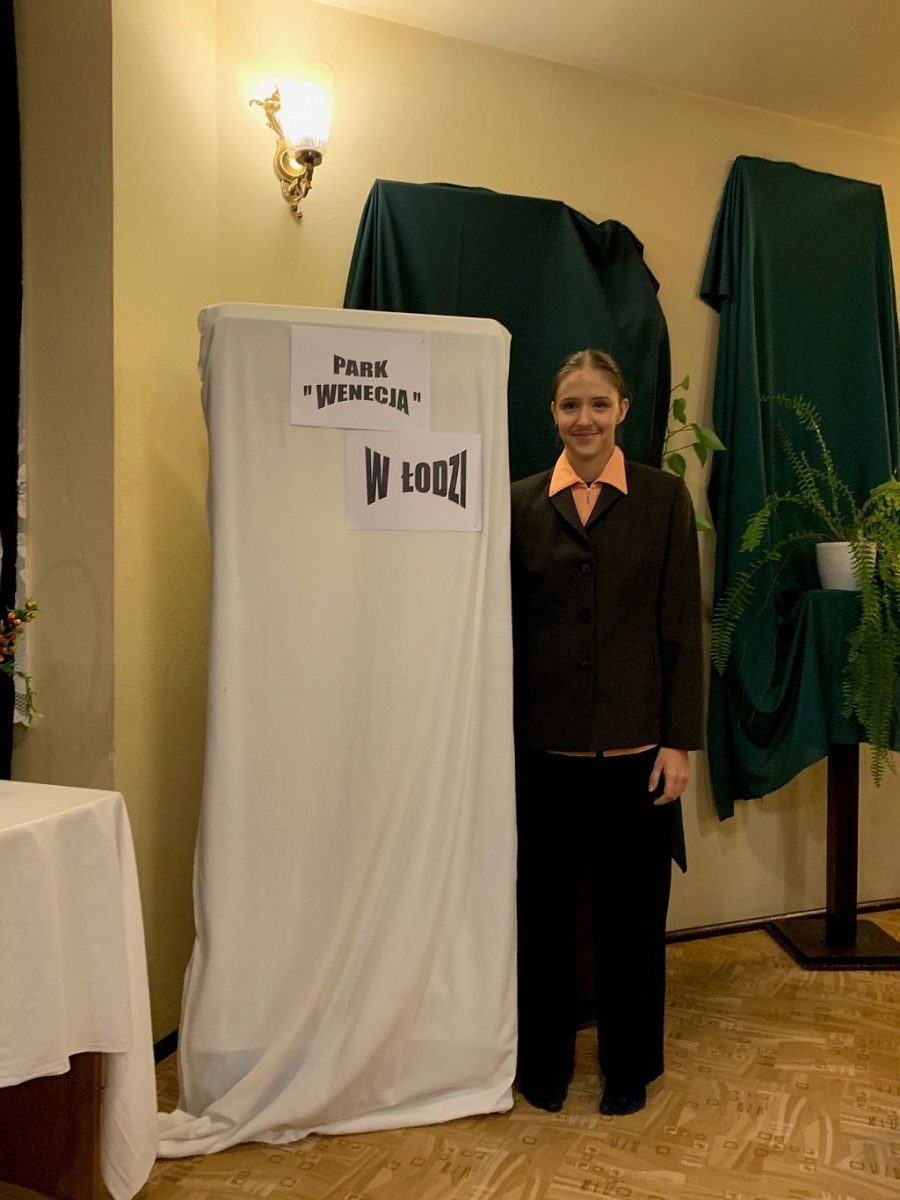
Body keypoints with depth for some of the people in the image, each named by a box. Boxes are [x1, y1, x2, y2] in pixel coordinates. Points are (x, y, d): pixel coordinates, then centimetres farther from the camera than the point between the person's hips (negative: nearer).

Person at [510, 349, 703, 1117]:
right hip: (544, 744, 1)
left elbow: (683, 627, -2)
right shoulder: (521, 502, 3)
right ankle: (544, 1062, 33)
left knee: (632, 911, 12)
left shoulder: (665, 497, 1)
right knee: (544, 908, 12)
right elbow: (506, 628, 4)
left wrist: (680, 742, -6)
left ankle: (629, 1067, 33)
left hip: (635, 744, -1)